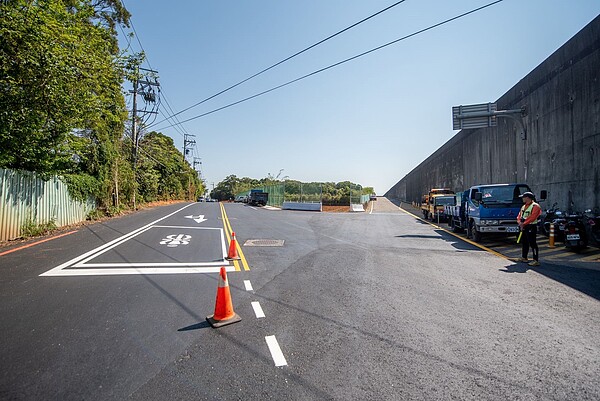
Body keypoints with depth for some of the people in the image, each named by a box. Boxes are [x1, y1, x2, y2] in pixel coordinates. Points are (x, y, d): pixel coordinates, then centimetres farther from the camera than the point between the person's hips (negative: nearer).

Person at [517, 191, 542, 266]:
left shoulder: (535, 206, -12)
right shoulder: (524, 206, 16)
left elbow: (532, 217, -22)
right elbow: (519, 215, 14)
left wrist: (524, 223, -21)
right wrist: (520, 222, -6)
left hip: (531, 228, -9)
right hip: (524, 227, 9)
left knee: (532, 243, -10)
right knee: (524, 243, 18)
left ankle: (536, 260, -9)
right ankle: (524, 257, 30)